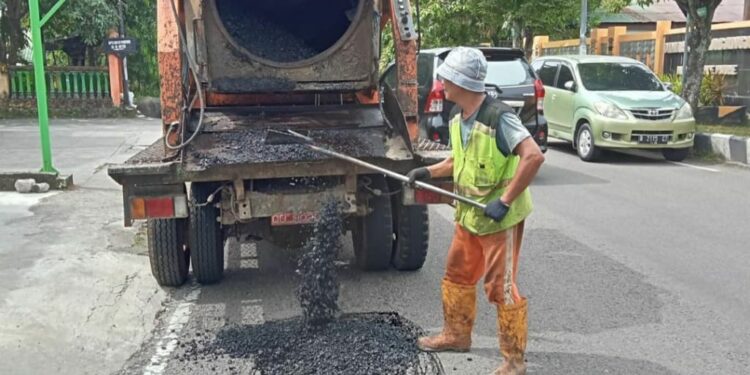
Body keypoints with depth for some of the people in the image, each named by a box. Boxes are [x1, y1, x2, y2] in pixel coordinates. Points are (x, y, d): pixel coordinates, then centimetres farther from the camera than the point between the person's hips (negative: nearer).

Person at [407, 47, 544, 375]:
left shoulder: (499, 117, -24)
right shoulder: (459, 118, 4)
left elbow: (533, 156, -32)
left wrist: (504, 201, -31)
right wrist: (430, 172, 7)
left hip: (499, 217, -9)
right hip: (468, 213, 9)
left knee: (501, 287, -1)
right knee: (457, 275, 18)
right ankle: (456, 335, 37)